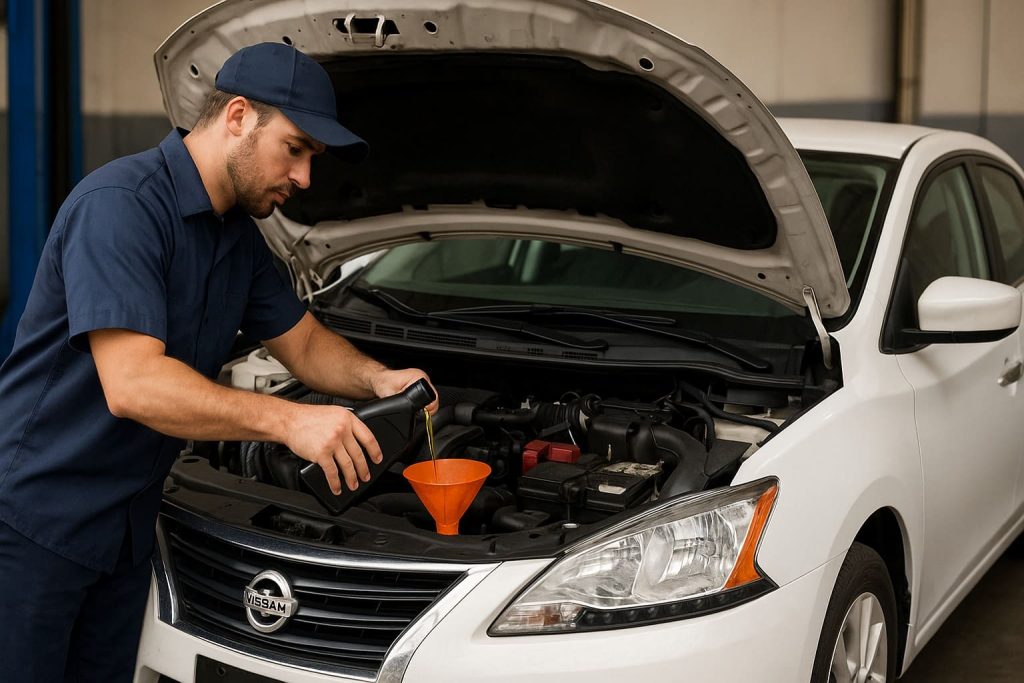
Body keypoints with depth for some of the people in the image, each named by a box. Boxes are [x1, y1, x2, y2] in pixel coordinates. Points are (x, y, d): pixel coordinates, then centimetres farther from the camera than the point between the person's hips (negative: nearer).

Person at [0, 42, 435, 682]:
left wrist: (378, 379, -4)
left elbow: (305, 343, 18)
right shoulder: (120, 204, -22)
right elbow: (131, 385, -30)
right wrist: (289, 422, -34)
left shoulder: (239, 237, 8)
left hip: (123, 525, 8)